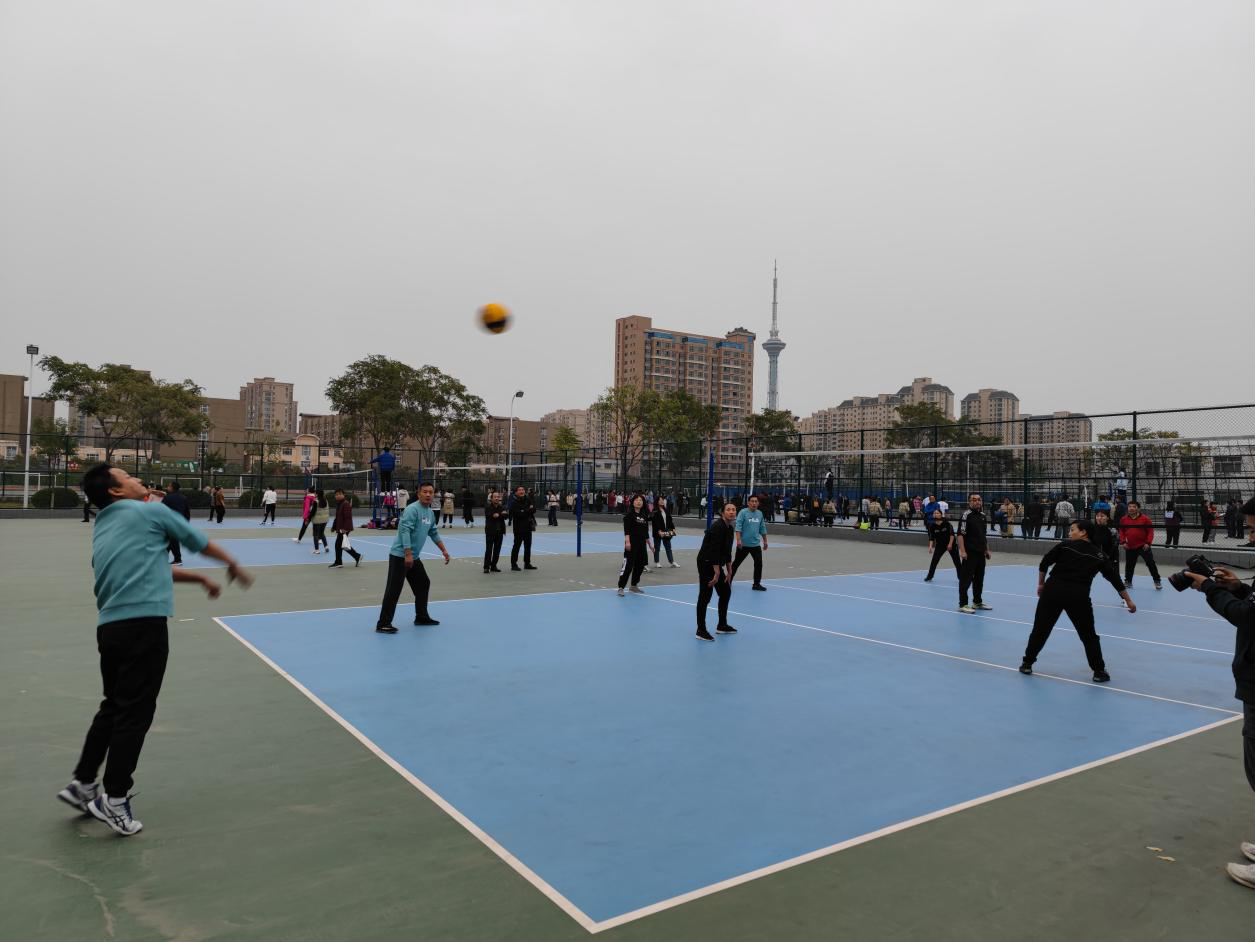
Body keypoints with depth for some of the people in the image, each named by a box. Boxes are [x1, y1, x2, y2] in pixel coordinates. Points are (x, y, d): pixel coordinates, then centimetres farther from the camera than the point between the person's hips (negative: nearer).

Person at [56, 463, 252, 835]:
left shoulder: (101, 529, 20)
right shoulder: (150, 512, -3)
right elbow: (199, 542, 8)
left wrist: (200, 579, 34)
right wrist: (233, 565, 25)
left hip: (109, 626, 8)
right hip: (143, 624, -8)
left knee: (113, 706, 21)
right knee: (135, 712, 0)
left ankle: (82, 783, 29)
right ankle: (114, 799, 7)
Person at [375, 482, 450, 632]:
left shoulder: (431, 513, 11)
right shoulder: (412, 509, -16)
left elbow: (434, 533, 24)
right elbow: (405, 531, -24)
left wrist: (443, 550, 24)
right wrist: (408, 554, -29)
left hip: (413, 557, 9)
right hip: (400, 556, -9)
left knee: (424, 583, 17)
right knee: (393, 590, -8)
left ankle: (421, 617, 30)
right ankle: (383, 624, -4)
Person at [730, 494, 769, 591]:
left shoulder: (760, 513, 7)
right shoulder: (743, 512, -9)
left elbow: (762, 529, 16)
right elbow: (738, 526, -15)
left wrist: (765, 541, 18)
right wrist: (738, 540, -24)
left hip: (756, 544, 4)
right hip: (743, 544, -4)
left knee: (758, 563, -3)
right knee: (736, 563, 8)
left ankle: (756, 584, 9)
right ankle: (728, 581, 21)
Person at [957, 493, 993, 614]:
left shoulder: (983, 515, 12)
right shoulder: (966, 515, -11)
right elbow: (960, 534, -16)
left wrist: (987, 549, 19)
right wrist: (962, 551, -21)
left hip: (981, 553, 8)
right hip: (970, 553, -8)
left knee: (979, 578, 15)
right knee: (966, 578, -5)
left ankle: (977, 602, 27)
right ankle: (963, 604, 1)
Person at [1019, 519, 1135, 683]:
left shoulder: (1064, 545, 4)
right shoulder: (1099, 555, 11)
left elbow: (1043, 564, 3)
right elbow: (1115, 578, 13)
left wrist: (1041, 584, 16)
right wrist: (1128, 601, 21)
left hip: (1053, 590, -1)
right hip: (1079, 595, 1)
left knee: (1040, 629, 10)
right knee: (1089, 635, 16)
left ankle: (1027, 663, 17)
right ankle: (1099, 671, 21)